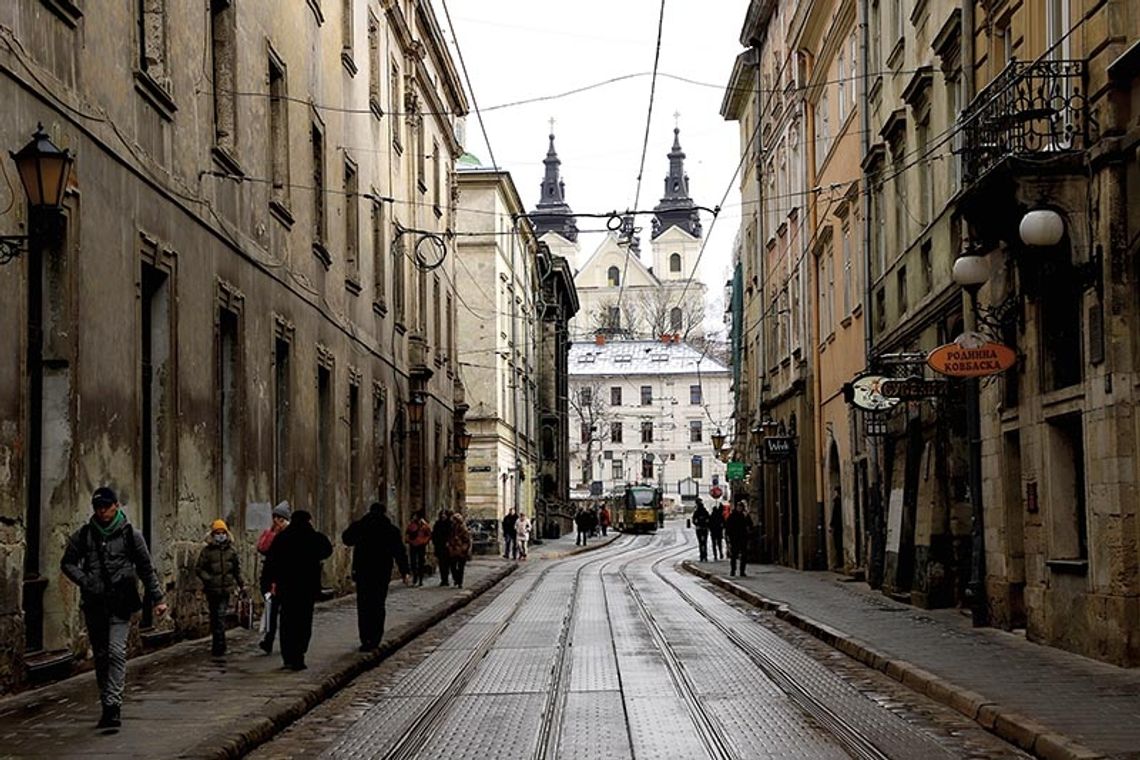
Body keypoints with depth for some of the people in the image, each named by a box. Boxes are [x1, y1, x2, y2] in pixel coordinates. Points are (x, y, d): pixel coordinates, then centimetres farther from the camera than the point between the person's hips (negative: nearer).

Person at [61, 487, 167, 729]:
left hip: (120, 603, -3)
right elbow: (67, 563, 13)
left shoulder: (130, 534, 2)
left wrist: (157, 599, 6)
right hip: (94, 604, 3)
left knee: (116, 652, -15)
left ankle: (112, 704, -19)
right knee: (101, 655, 9)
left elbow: (146, 568, 8)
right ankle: (108, 706, 18)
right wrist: (84, 581, -5)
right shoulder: (83, 535, 6)